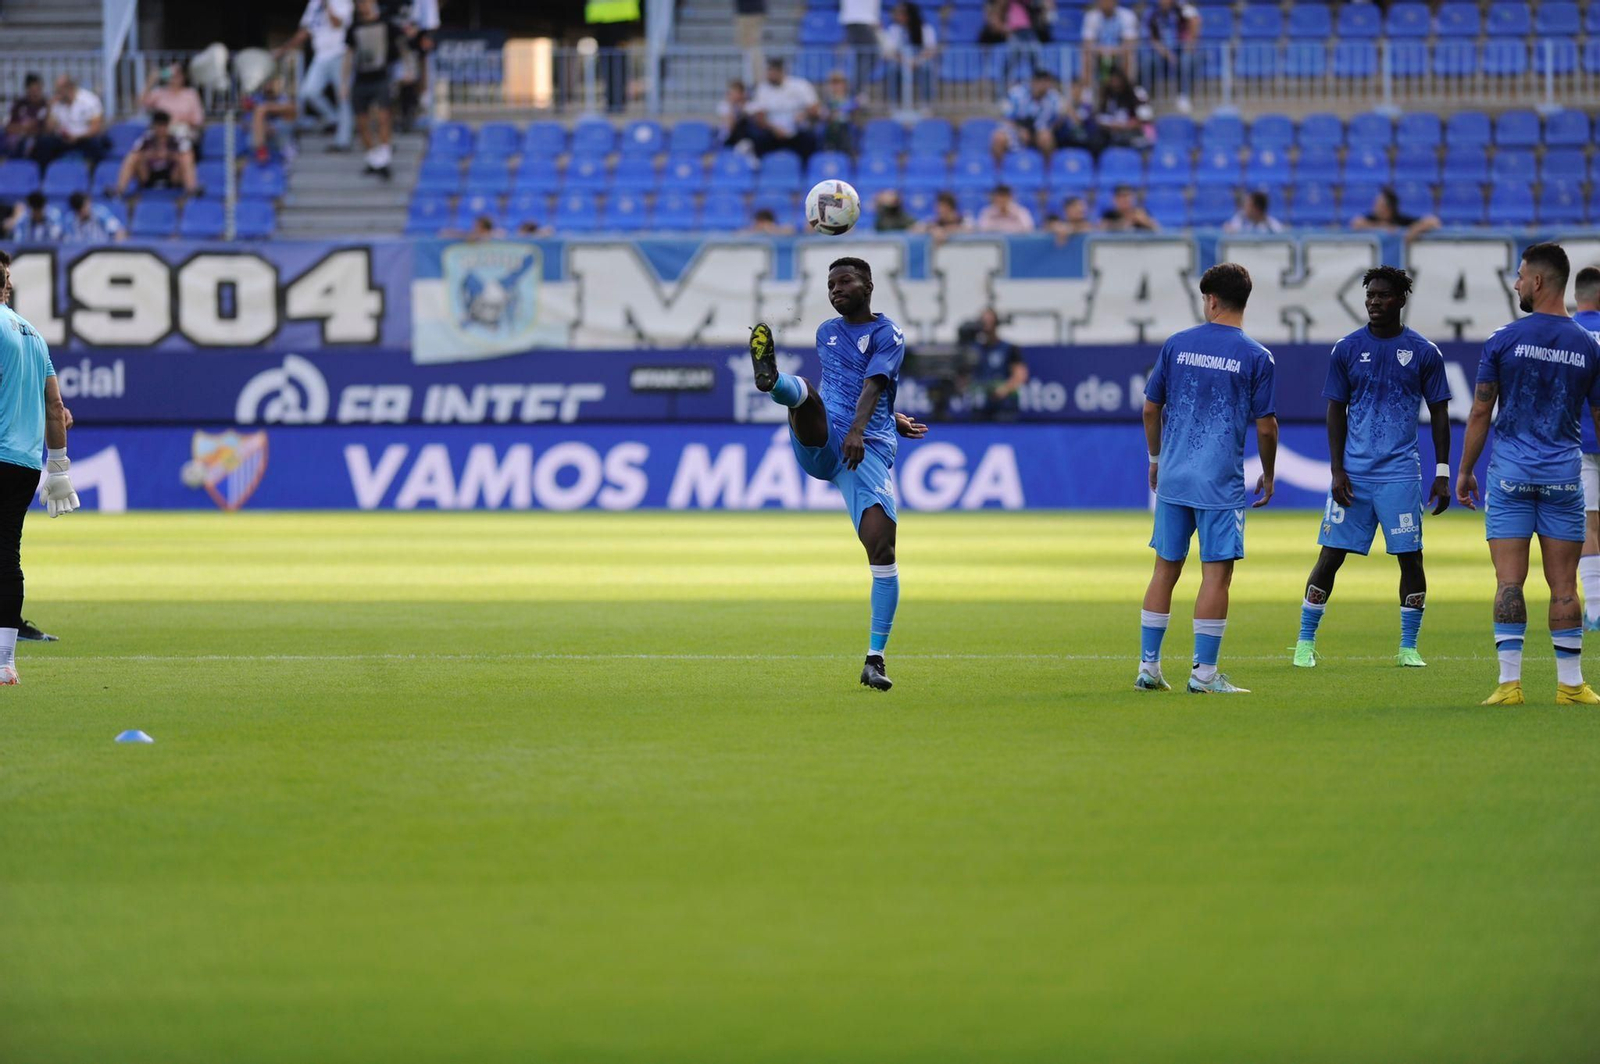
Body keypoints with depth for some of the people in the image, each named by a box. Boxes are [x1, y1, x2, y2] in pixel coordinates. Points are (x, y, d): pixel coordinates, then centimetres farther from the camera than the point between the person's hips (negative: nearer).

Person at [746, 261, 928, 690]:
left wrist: (858, 430, -29)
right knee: (805, 390, -26)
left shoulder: (887, 334, 5)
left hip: (866, 449, -4)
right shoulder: (826, 333, 22)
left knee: (881, 546, -15)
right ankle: (770, 377, -65)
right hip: (819, 441, 4)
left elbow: (873, 385, -13)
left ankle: (875, 658, -10)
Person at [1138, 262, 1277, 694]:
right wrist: (1268, 476, 11)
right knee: (1216, 573, -1)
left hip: (1172, 477, 4)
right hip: (1221, 481, -4)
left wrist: (1156, 458, 24)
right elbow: (1265, 426, -4)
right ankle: (1204, 673, -3)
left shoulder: (1177, 345, 4)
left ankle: (1148, 666, 14)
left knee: (1165, 570, 11)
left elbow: (1151, 408, 9)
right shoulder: (1257, 357, -4)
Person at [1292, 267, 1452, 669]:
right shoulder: (1347, 349, 4)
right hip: (1353, 472, 0)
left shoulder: (1423, 352, 3)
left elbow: (1439, 413, 6)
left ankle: (1408, 647, 10)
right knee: (1331, 556, 0)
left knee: (1410, 557, -1)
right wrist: (1337, 470, -3)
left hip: (1401, 473, 0)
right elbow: (1336, 412, 6)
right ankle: (1305, 643, 9)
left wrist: (1442, 474, 1)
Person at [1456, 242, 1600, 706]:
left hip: (1510, 475, -2)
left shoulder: (1504, 339, -4)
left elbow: (1480, 412, -2)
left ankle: (1509, 681, -8)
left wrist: (1465, 471, 7)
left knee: (1509, 581, -2)